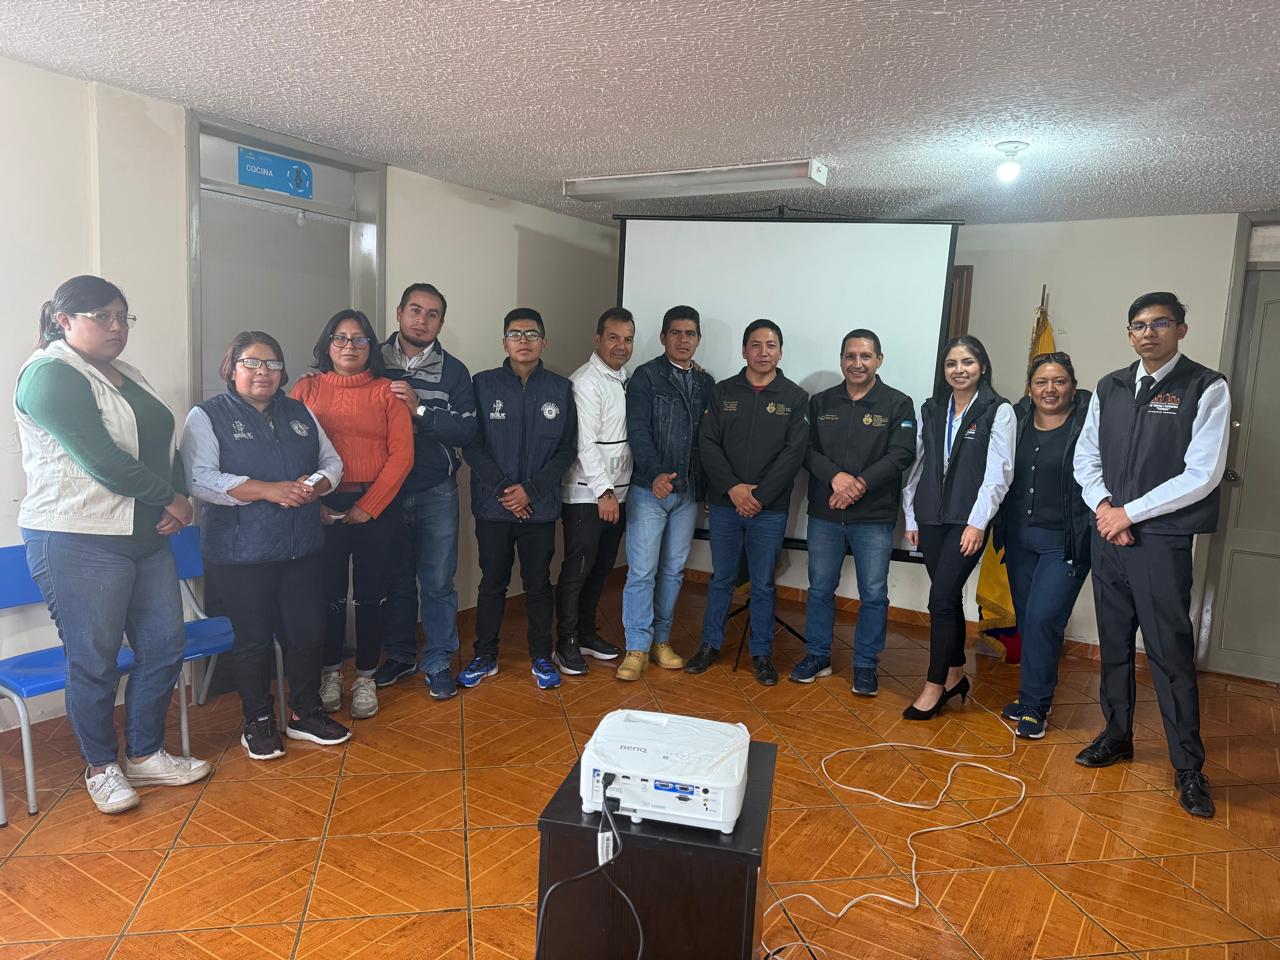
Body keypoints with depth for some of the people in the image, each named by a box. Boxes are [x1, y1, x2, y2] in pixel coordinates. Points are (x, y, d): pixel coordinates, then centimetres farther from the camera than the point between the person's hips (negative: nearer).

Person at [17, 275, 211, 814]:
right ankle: (101, 767, 24)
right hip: (78, 544, -8)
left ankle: (145, 755, 27)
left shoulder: (126, 375, 15)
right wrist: (168, 498, -10)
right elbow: (102, 460, -20)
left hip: (146, 537, 8)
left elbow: (161, 444, 14)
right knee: (94, 662, 5)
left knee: (164, 647, 10)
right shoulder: (50, 374, -11)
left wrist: (179, 496, -5)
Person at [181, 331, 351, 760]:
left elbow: (332, 461, 15)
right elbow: (201, 479, -15)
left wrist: (314, 485, -8)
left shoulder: (299, 413, 14)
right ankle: (258, 722, 23)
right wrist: (269, 490, -22)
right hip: (240, 552, -4)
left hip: (302, 548, 5)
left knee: (308, 632, 8)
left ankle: (306, 713, 26)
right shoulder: (207, 416, -2)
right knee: (252, 639, 6)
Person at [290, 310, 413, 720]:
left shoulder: (387, 392, 4)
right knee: (328, 593, 7)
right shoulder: (306, 390, 6)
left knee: (370, 595, 6)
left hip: (376, 508, 0)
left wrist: (367, 506, -9)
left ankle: (365, 678, 21)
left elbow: (401, 454, -4)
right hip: (322, 510, 0)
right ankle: (330, 672, 26)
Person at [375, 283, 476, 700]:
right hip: (386, 489, 1)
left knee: (438, 581, 3)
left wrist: (420, 409, -19)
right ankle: (399, 654, 30)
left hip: (436, 492, -1)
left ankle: (439, 662, 17)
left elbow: (466, 430, -10)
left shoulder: (453, 371, 1)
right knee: (395, 578, 13)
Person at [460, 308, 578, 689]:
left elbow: (567, 450, 0)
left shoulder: (561, 389, 1)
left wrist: (531, 489, -10)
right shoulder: (483, 384, -1)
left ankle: (541, 657, 25)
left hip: (541, 507, 0)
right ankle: (485, 656, 25)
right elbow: (471, 444, -3)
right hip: (492, 506, 0)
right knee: (492, 582, 10)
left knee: (538, 584, 10)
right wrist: (502, 488, -12)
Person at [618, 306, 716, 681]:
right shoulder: (646, 376, -2)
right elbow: (637, 430, -12)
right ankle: (637, 647, 5)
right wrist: (655, 474, -25)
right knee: (642, 570, -4)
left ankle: (661, 639, 23)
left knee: (673, 570, 10)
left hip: (688, 492, 5)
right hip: (649, 489, -4)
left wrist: (704, 485, 1)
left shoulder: (705, 383, 11)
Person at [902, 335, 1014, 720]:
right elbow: (917, 465, 11)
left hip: (967, 521, -4)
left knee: (941, 599, -8)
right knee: (949, 597, 12)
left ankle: (935, 686, 4)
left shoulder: (999, 411, -3)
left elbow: (998, 472, -8)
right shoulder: (931, 410, 11)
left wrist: (977, 522, -14)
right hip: (931, 518, 4)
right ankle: (955, 674, 26)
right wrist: (911, 517, 9)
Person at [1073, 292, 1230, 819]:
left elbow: (1202, 474, -12)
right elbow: (1085, 456, 12)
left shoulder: (1207, 389, -5)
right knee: (1113, 642, 14)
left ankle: (1189, 768, 11)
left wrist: (1129, 512, -11)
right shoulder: (1109, 388, 9)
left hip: (1162, 538, -5)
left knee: (1171, 652, -2)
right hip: (1107, 534, 5)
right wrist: (1102, 506, -5)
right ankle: (1117, 735, 30)